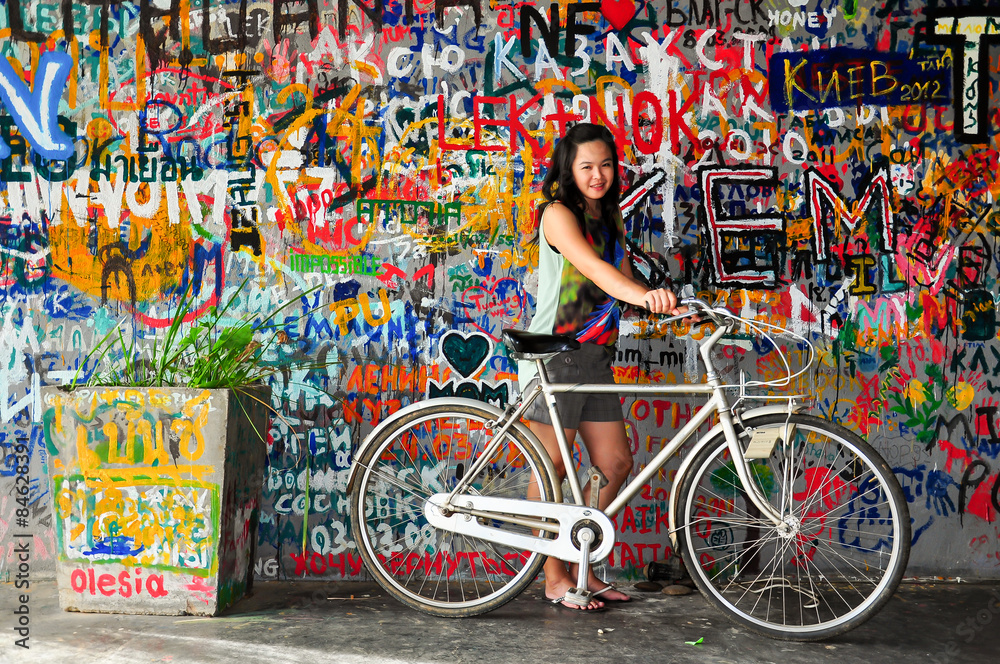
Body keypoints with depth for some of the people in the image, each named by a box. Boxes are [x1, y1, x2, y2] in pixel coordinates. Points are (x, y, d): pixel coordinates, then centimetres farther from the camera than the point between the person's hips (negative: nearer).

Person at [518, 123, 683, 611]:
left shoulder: (609, 220, 15)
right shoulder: (558, 214, -9)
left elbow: (623, 279, 7)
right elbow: (592, 266, -26)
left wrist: (667, 306, -12)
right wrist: (644, 294, -42)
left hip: (596, 356, 8)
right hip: (554, 353, -8)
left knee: (616, 463, 6)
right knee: (554, 466, 0)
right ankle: (554, 577, 12)